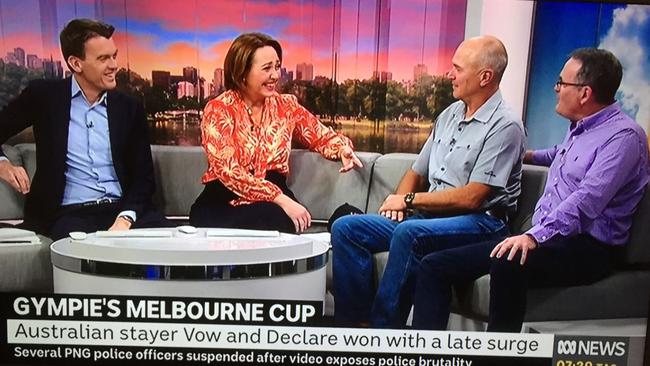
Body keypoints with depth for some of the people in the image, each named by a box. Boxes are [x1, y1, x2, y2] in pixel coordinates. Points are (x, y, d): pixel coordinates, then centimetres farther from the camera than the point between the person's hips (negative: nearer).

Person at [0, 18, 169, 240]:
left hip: (123, 209, 3)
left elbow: (143, 175, 6)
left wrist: (125, 219, -11)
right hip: (70, 214, -2)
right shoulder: (44, 95, 5)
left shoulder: (129, 108, 10)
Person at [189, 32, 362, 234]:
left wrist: (343, 149, -7)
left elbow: (322, 137, 18)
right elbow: (230, 172, -16)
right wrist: (282, 200, -27)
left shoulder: (286, 105, 8)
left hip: (274, 202, 3)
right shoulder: (218, 110, -5)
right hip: (222, 203, -3)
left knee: (284, 223, -32)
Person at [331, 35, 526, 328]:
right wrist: (398, 200, -2)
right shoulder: (450, 114, 15)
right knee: (345, 228, -7)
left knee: (408, 233, -37)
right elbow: (417, 172, 20)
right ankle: (355, 321, -8)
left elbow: (472, 198, -17)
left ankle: (383, 326, -23)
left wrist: (410, 200, -9)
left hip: (480, 222, -8)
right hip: (428, 216, 8)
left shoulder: (504, 125, -10)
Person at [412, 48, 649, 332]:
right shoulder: (580, 128, 18)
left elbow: (587, 200, -25)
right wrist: (528, 156, 51)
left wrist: (534, 236, -36)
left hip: (586, 248, -9)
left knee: (508, 264, -42)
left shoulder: (623, 135, -11)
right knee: (434, 265, -5)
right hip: (543, 237, 9)